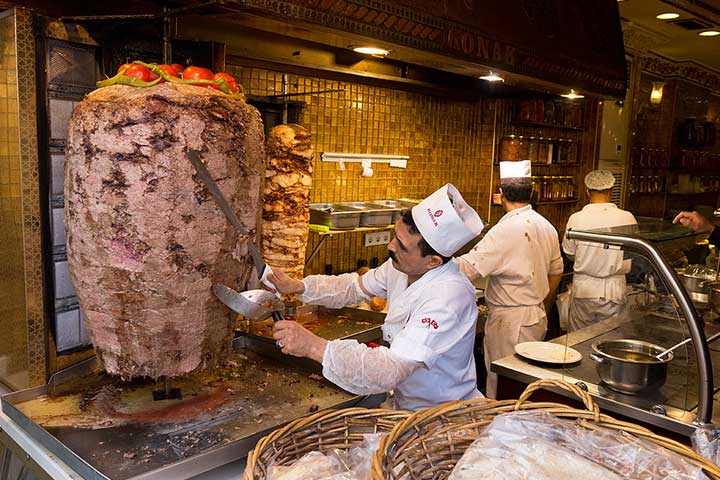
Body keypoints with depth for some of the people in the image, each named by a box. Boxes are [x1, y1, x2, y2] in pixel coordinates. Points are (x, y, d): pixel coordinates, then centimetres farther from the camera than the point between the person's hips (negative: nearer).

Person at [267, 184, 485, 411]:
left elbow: (391, 371, -37)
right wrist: (297, 286, 0)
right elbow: (355, 286, 12)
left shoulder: (449, 296, -31)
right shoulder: (401, 266, -6)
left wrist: (315, 347, -40)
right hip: (403, 400, 7)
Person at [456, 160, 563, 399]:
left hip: (510, 321, -9)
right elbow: (556, 271, 18)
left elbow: (468, 267, -26)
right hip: (537, 318, 9)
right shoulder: (546, 227, 7)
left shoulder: (505, 231, -21)